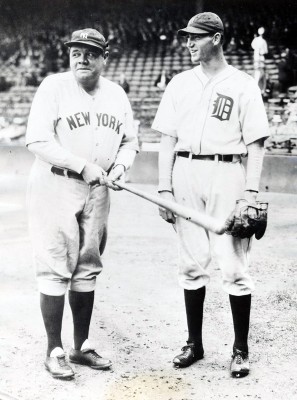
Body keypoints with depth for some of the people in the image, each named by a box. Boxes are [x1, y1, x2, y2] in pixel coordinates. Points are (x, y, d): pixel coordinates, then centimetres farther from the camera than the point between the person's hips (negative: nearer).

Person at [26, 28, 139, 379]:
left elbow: (130, 140, 16)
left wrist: (120, 166, -4)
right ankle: (54, 351, 7)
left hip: (97, 192, 5)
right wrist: (83, 166, -19)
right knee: (55, 269, -4)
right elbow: (37, 140, -15)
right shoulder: (53, 87, -7)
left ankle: (81, 346, 23)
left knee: (87, 270, 11)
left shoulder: (116, 95, 9)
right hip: (55, 189, -5)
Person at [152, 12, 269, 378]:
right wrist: (164, 188, 3)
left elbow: (255, 142, 0)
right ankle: (194, 343, 17)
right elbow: (167, 138, 11)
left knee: (233, 264, -5)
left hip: (226, 173, -3)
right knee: (191, 262, 7)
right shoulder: (179, 83, 13)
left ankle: (241, 349, 6)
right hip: (185, 173, 4)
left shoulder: (243, 85, 3)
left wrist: (251, 190, -10)